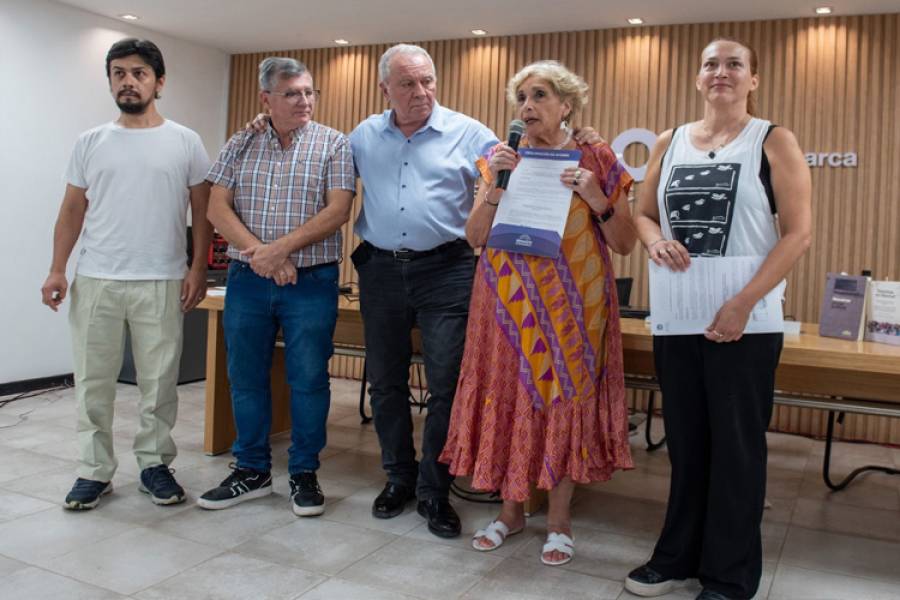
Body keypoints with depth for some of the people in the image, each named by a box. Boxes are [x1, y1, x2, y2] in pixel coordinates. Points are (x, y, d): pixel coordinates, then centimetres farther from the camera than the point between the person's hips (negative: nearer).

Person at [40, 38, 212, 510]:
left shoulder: (184, 142, 3)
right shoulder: (90, 143, 8)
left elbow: (202, 211, 3)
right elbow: (72, 211, 9)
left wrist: (198, 269, -5)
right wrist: (57, 270, 0)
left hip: (161, 283, -2)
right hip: (95, 280, 2)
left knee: (159, 381, 7)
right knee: (93, 381, 7)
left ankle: (155, 465, 22)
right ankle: (94, 471, 20)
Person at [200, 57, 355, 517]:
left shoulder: (333, 144, 0)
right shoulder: (240, 145, 9)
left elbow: (337, 211, -10)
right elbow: (217, 208, 1)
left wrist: (281, 248, -16)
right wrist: (257, 251, -14)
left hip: (311, 282, -3)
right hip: (247, 280, 3)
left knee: (308, 379, 3)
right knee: (245, 377, 10)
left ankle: (304, 474, 19)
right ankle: (252, 471, 25)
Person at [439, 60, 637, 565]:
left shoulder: (597, 158, 0)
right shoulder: (501, 158, 7)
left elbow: (624, 244, -2)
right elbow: (475, 237, 0)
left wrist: (596, 199, -17)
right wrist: (494, 185, -13)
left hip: (570, 304, -2)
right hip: (509, 301, 2)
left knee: (565, 393, 3)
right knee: (508, 394, 6)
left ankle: (560, 520, 19)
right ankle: (512, 509, 25)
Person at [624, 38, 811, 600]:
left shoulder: (774, 141, -2)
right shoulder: (669, 143, 10)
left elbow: (798, 233, -8)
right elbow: (642, 214, 15)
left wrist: (742, 304, -17)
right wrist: (655, 240, -9)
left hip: (744, 319, -4)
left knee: (736, 444, 5)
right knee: (684, 438, 13)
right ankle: (679, 553, 28)